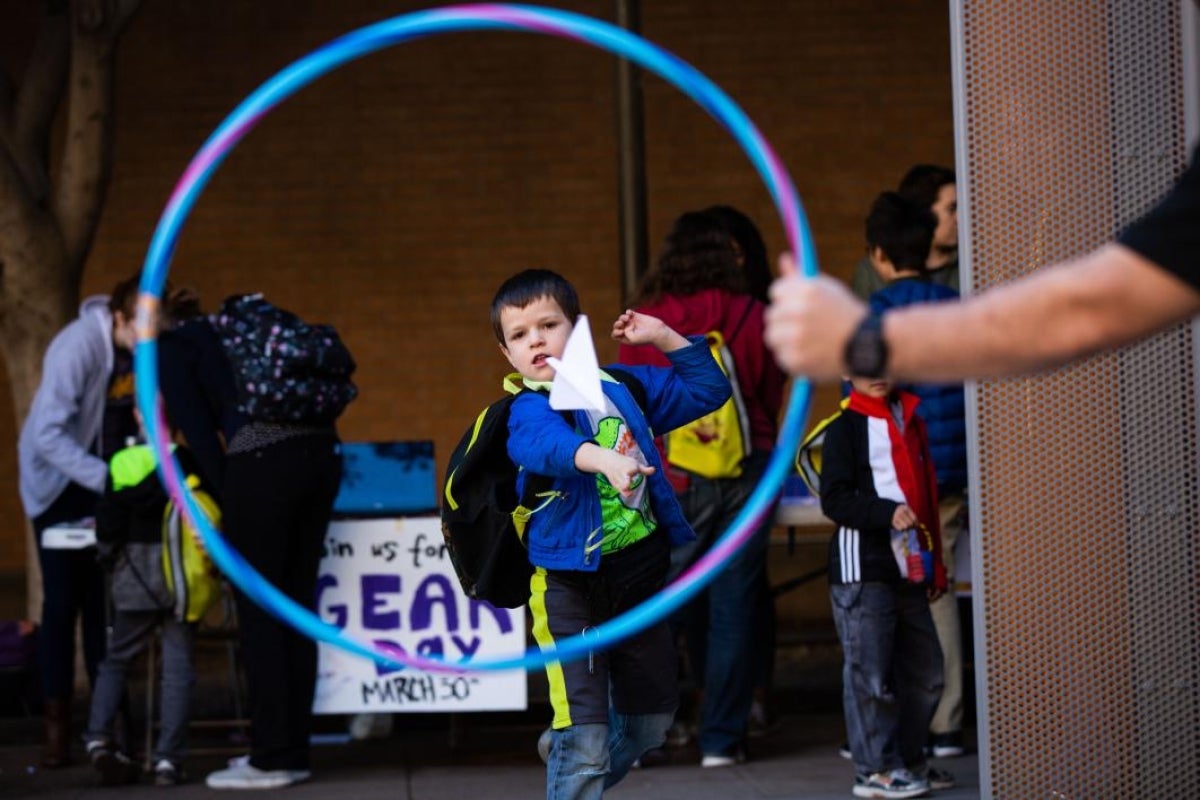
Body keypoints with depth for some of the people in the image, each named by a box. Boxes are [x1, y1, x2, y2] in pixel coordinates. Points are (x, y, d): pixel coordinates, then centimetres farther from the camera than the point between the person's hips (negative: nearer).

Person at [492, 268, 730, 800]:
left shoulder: (623, 386, 8)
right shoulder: (528, 409, -10)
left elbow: (707, 391, 17)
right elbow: (549, 443, -34)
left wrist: (664, 337, 7)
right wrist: (605, 459, -53)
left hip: (640, 576, 6)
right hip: (571, 583, -6)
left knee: (651, 720, 20)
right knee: (586, 732, -11)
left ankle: (565, 752, 46)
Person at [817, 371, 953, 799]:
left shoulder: (911, 421, 18)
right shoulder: (845, 429, -3)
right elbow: (834, 499, -11)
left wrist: (934, 565, 20)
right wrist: (887, 512, -24)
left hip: (908, 567, 7)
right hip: (862, 567, -7)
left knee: (924, 671, 9)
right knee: (870, 672, -7)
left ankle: (909, 760, 21)